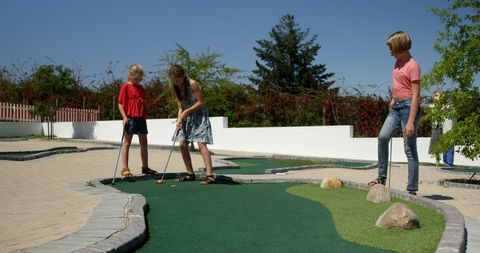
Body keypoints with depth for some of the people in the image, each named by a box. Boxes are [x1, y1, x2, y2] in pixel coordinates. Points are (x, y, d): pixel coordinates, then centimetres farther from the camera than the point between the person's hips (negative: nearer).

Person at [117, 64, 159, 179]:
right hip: (130, 118, -7)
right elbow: (120, 103, -9)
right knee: (127, 143, -1)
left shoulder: (141, 88, 13)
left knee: (144, 143, 11)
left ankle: (145, 167, 22)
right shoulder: (126, 87, -6)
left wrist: (145, 115, 15)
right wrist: (124, 117, -17)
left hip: (141, 118, 7)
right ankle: (125, 169, 1)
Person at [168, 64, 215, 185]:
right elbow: (180, 108, 4)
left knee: (201, 144, -17)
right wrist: (179, 120, -12)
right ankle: (190, 174, 15)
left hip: (199, 115, -7)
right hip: (187, 117, 7)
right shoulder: (175, 89, 2)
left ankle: (210, 175, -20)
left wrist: (186, 112, -18)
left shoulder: (192, 84, -17)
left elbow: (201, 102, -16)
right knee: (182, 144, 2)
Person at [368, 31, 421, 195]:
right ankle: (382, 177, -1)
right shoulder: (398, 62, 13)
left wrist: (411, 121, -21)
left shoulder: (413, 65, -13)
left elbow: (416, 95, -17)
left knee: (409, 148, -5)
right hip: (396, 107, 8)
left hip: (408, 106, -8)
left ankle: (412, 189, 0)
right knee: (383, 137, -9)